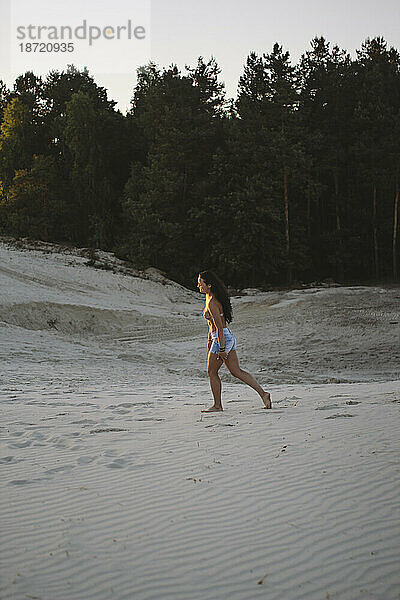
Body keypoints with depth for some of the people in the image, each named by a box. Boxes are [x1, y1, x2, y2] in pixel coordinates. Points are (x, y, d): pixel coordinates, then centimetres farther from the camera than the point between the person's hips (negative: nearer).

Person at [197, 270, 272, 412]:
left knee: (212, 372, 4)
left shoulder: (212, 303, -19)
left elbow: (219, 327, -21)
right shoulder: (209, 297, 12)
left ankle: (217, 406, 15)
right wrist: (209, 339, 27)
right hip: (229, 337, 10)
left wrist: (221, 349, -21)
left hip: (222, 339, -10)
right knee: (236, 371, 10)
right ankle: (263, 393, 7)